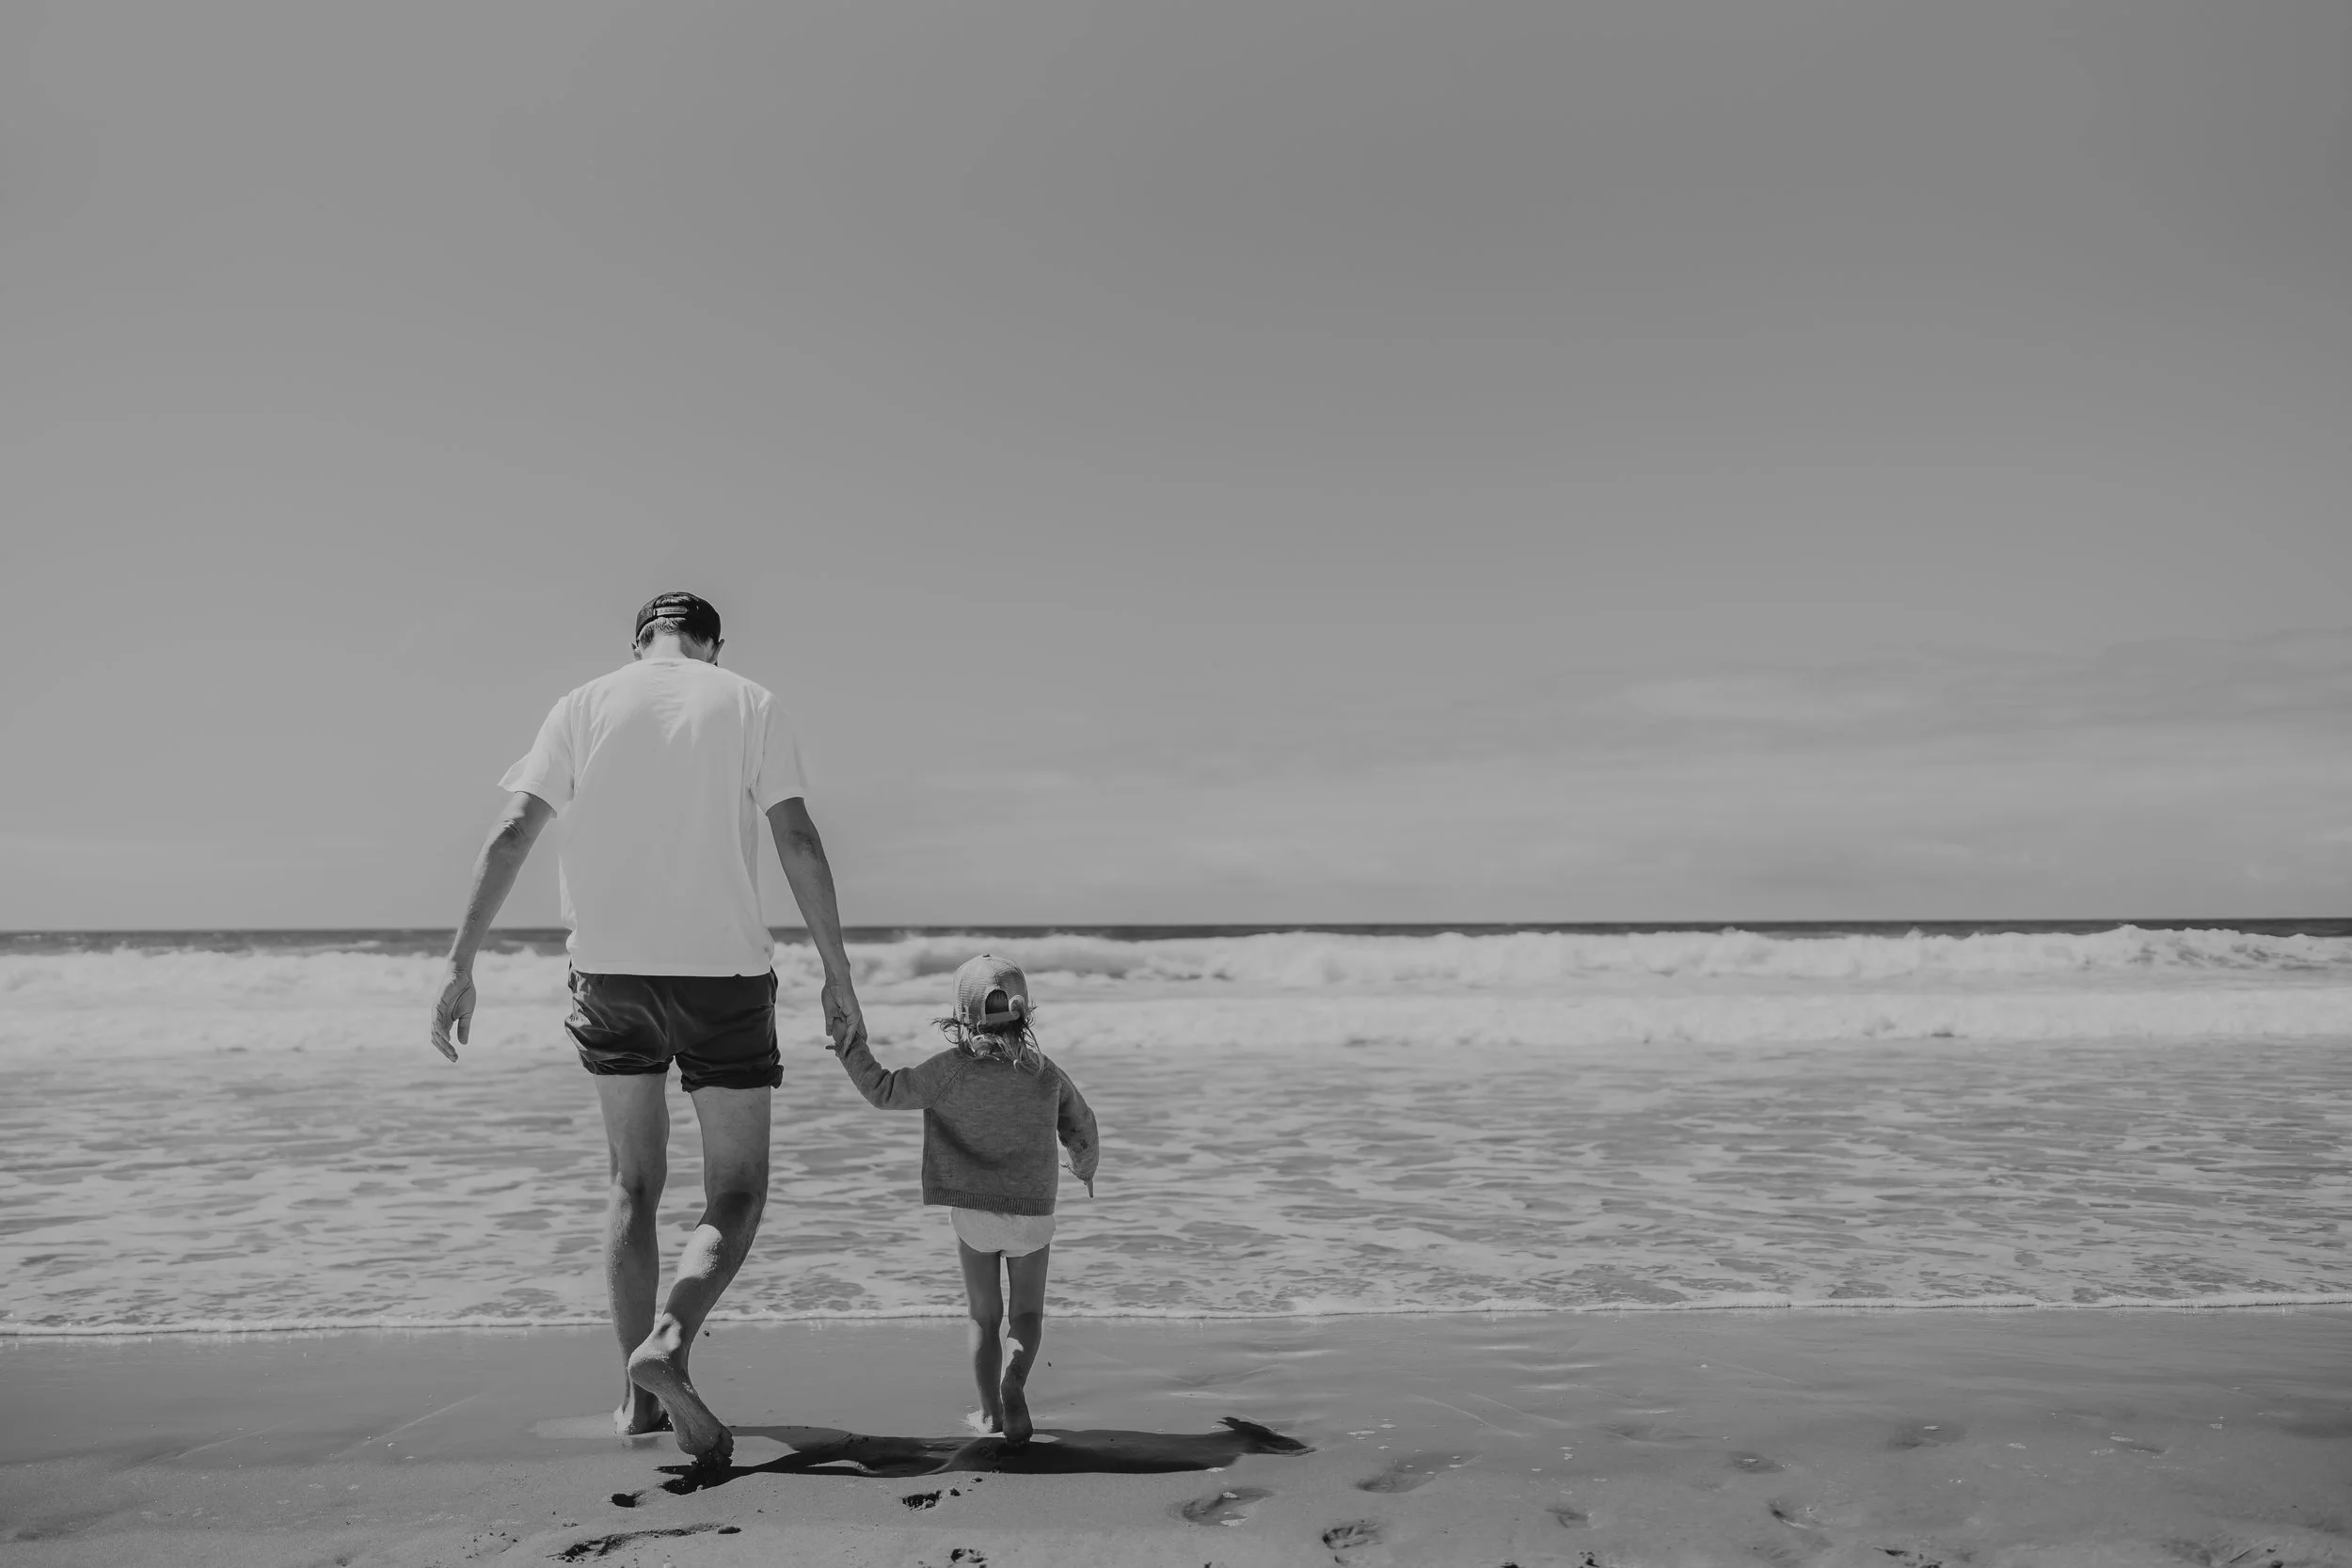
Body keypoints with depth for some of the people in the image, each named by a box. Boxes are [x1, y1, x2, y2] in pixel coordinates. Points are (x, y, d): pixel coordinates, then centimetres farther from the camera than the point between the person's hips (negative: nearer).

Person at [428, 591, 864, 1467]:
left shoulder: (582, 708, 8)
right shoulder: (749, 706, 3)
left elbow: (509, 838, 0)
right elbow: (799, 843, -4)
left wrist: (461, 966, 1)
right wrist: (838, 975, -1)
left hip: (610, 970, 3)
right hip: (723, 968, -2)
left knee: (634, 1184, 17)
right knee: (736, 1195, 7)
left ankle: (639, 1394, 18)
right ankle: (669, 1340, -18)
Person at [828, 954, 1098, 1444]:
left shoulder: (953, 1070, -11)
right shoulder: (1047, 1074, -1)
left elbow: (885, 1091, -9)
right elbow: (1082, 1133, 11)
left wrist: (851, 1047, 3)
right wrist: (1086, 1170, 32)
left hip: (972, 1212, -1)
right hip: (1034, 1212, 1)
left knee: (984, 1317, 15)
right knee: (1027, 1313, 13)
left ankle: (990, 1410, 12)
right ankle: (1014, 1378, -13)